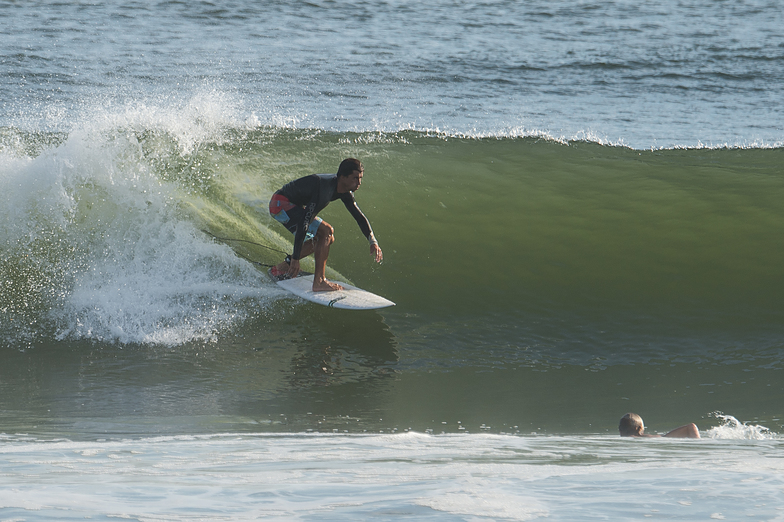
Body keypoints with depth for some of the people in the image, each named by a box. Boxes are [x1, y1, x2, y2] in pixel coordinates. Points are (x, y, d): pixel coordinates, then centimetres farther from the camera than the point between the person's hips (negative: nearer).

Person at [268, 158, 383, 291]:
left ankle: (281, 268, 16)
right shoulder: (324, 189, -32)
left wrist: (373, 242, 2)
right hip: (280, 204, -10)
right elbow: (303, 223, -35)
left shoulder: (344, 192, -3)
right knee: (325, 231, -21)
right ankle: (319, 282, -19)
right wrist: (295, 258, -36)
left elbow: (359, 216, 11)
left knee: (327, 238, 13)